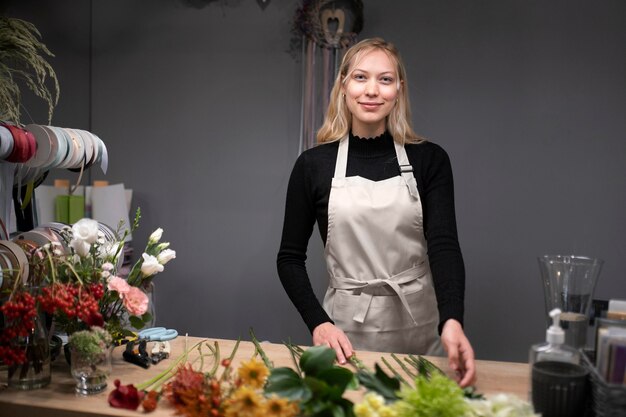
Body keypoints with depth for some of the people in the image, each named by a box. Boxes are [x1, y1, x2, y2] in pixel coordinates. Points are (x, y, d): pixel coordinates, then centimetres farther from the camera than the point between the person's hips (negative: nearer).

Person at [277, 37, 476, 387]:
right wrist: (318, 322, -13)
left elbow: (444, 244, -13)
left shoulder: (430, 159, -3)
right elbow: (290, 257, 1)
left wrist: (452, 320, -30)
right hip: (347, 328, 0)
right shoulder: (313, 164, -4)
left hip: (421, 326, 1)